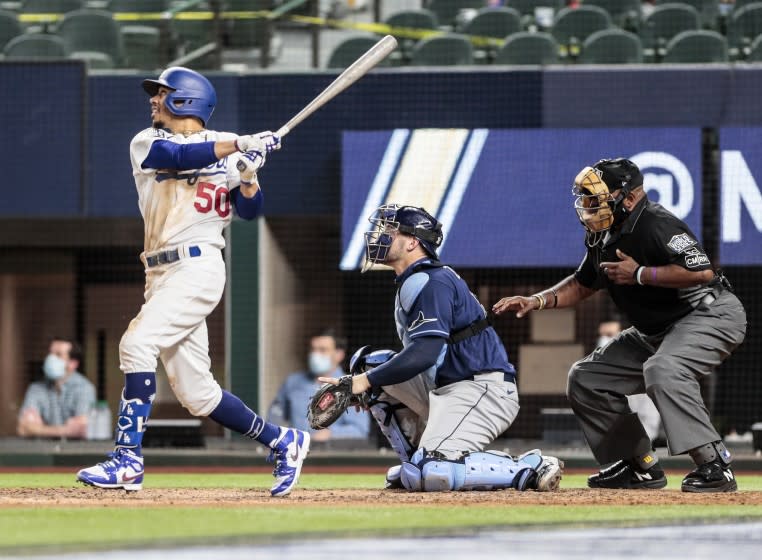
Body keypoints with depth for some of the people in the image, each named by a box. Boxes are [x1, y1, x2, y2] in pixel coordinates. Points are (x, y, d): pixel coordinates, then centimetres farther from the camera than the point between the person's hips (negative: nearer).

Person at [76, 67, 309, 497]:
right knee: (195, 392, 5)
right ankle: (282, 441, 22)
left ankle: (127, 461, -23)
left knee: (137, 343, -23)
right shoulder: (147, 143, 10)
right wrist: (238, 144, -18)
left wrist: (248, 174, -15)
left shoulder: (228, 146, 5)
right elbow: (179, 157, -11)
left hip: (198, 267, -5)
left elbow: (250, 211, 3)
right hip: (163, 273, 5)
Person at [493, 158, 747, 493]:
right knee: (586, 378, 8)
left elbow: (702, 271, -34)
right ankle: (641, 467, 12)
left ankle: (715, 466, -34)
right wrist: (537, 301, 4)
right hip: (656, 332, 11)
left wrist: (639, 274, -27)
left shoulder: (656, 226, -23)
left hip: (710, 315, -11)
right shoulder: (603, 238, 5)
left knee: (663, 371, -38)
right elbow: (582, 284, 21)